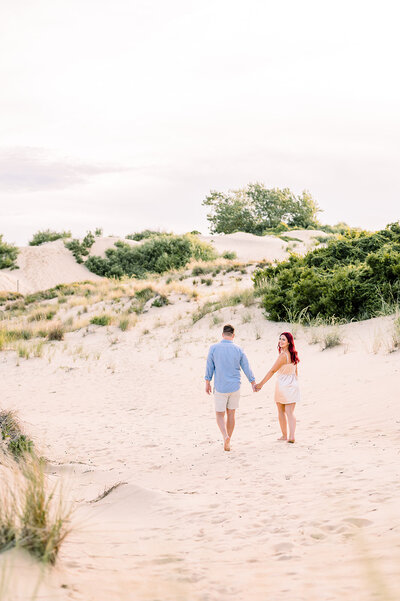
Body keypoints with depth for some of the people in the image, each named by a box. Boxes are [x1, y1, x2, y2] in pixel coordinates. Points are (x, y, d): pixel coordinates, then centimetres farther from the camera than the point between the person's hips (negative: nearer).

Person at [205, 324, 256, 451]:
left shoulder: (214, 348, -9)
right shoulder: (238, 350, -4)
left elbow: (209, 367, -2)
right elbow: (247, 369, 3)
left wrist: (207, 383, 10)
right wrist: (253, 383, 16)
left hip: (220, 387, -2)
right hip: (235, 387, 2)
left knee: (220, 414, 8)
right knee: (231, 413, 13)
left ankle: (225, 436, -17)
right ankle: (228, 442, 18)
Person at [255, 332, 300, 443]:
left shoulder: (283, 355, -19)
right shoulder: (293, 354, 4)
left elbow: (272, 371, -17)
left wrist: (261, 384, -13)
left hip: (282, 386, -5)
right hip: (293, 386, 5)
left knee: (281, 412, 13)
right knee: (290, 412, 1)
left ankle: (284, 435, 22)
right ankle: (291, 436, -12)